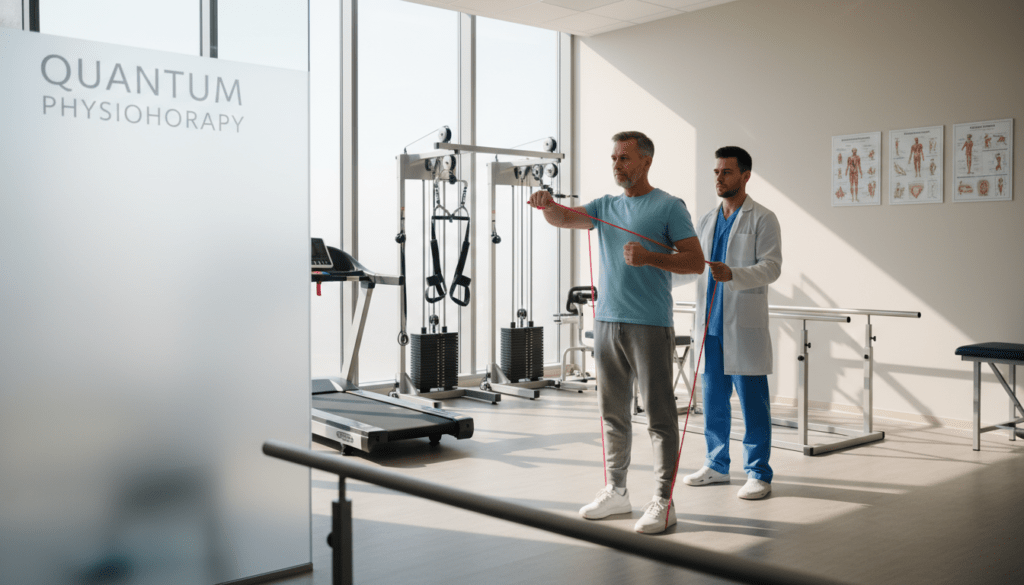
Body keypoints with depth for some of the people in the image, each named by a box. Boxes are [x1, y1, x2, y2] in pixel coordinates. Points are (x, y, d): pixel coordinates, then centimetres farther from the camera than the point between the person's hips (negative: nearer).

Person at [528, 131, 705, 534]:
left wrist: (650, 257, -21)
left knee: (659, 414, -2)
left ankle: (663, 501, 5)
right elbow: (564, 218, 2)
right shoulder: (606, 207, 15)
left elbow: (696, 262, -7)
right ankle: (616, 492, 25)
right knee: (613, 413, 13)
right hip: (608, 323, 6)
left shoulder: (669, 207, -2)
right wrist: (547, 205, -20)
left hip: (650, 327, -6)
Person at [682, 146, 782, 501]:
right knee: (713, 399, 11)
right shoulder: (707, 221, 17)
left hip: (744, 327, -6)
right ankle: (716, 465, 23)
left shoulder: (762, 219, -1)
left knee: (752, 402, -2)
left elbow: (771, 267, -13)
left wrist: (733, 274, -28)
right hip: (710, 324, 6)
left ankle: (758, 473, 7)